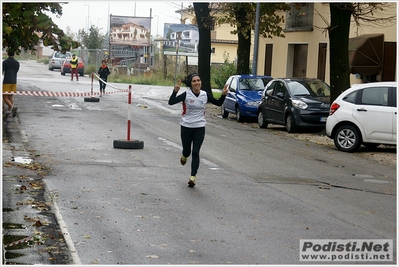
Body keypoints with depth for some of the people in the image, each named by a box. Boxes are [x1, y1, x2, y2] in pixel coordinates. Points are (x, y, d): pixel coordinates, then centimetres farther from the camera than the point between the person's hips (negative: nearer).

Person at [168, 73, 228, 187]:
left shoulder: (205, 95, -2)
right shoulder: (186, 94, -11)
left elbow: (218, 103, 9)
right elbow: (171, 102, -19)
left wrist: (224, 95, -8)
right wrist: (175, 91, -34)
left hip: (200, 127, 1)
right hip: (186, 127, -1)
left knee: (195, 152, -5)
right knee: (187, 151, 11)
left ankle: (193, 176, 0)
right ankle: (184, 156, 50)